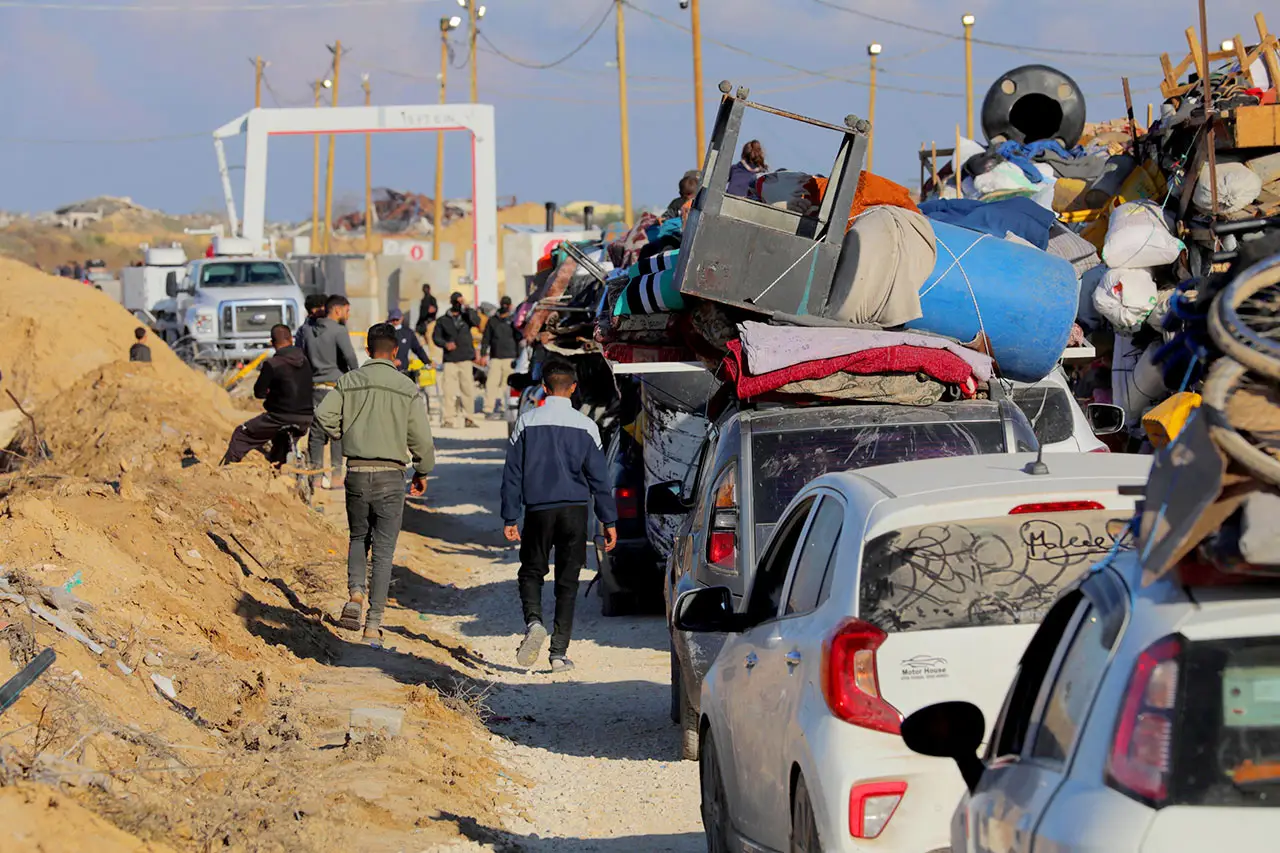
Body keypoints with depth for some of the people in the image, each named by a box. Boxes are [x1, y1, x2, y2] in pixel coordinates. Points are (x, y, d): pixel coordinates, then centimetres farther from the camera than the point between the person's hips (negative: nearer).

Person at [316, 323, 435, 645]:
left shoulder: (349, 382, 2)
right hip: (391, 474, -2)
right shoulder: (406, 387, -2)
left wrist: (343, 437, 9)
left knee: (358, 538, 22)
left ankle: (356, 591, -4)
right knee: (383, 548, 2)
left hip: (356, 473, 2)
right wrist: (423, 472, 13)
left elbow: (324, 414, -10)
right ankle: (374, 623, -2)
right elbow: (421, 436, -3)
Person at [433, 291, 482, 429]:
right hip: (450, 360, -1)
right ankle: (448, 418, -8)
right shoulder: (443, 320, 12)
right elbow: (436, 336, 7)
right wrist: (445, 344, -11)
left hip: (465, 359, 1)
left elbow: (476, 321, -6)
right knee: (449, 389, -9)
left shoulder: (466, 317, 14)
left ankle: (469, 418, 7)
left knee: (468, 389, 0)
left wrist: (466, 307, -10)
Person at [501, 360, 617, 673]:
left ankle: (533, 621, -14)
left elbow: (513, 473, 0)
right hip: (575, 511, 0)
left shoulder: (527, 422, -1)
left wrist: (509, 518, 5)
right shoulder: (585, 426, -1)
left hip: (538, 509, 0)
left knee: (531, 571, 15)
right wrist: (609, 521, 6)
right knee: (567, 581, 7)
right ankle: (559, 652, 4)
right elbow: (598, 477, 1)